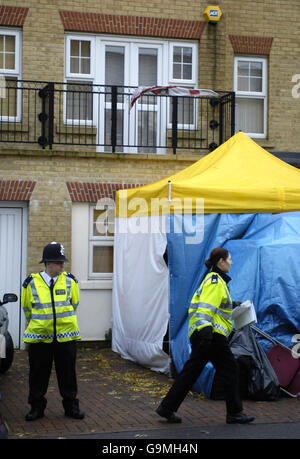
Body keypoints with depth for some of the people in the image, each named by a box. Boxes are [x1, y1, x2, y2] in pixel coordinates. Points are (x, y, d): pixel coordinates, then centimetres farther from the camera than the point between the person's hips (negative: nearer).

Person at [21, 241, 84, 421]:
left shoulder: (70, 281, -1)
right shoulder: (32, 283, -6)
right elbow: (27, 308, 8)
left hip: (66, 336, 1)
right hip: (39, 337, -1)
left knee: (67, 373, 9)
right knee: (38, 374, 8)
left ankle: (71, 406, 22)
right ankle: (37, 407, 21)